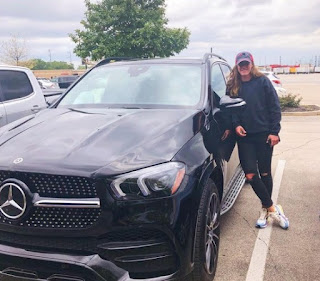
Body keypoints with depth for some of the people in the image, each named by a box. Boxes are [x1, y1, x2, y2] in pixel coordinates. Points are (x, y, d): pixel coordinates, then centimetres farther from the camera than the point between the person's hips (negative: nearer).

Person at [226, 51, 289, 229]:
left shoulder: (263, 82, -1)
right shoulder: (232, 86, 7)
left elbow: (275, 107, -1)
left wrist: (274, 131, -7)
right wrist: (236, 125, -7)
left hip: (264, 134, -2)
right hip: (244, 136, 2)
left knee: (265, 174, 7)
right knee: (251, 175, -5)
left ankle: (265, 210, 24)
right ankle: (273, 208, 9)